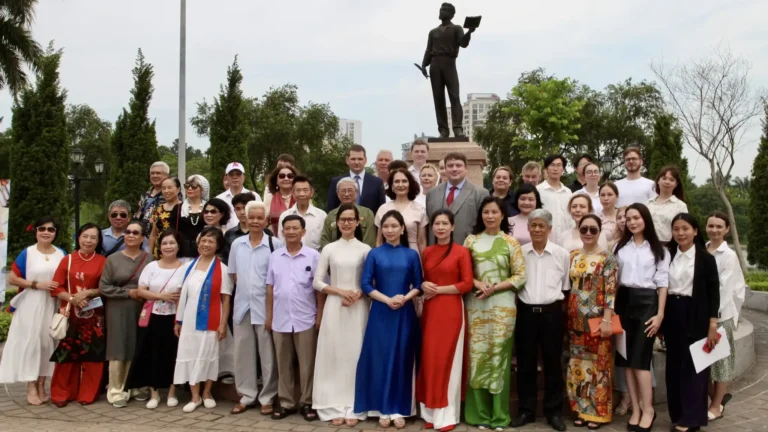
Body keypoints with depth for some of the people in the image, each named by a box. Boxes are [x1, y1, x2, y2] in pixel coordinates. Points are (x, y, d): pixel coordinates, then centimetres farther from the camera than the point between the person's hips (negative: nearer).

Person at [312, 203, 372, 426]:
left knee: (355, 355, 1)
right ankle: (335, 407, 11)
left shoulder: (365, 249, 3)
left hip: (358, 308, -1)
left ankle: (354, 408, 10)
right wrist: (339, 291, -9)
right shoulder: (329, 249, 6)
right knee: (334, 354, 2)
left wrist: (358, 294, -13)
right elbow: (317, 282, 4)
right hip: (334, 307, 1)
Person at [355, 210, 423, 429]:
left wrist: (404, 298, -14)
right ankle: (383, 408, 14)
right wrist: (387, 299, -14)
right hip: (381, 313, 0)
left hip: (405, 313, 1)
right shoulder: (375, 254, 2)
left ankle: (399, 409, 15)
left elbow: (418, 285, 4)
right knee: (380, 358, 3)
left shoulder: (411, 254, 4)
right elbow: (366, 284, -3)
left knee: (402, 359, 5)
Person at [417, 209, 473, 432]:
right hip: (429, 309, 5)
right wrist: (424, 286, -2)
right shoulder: (427, 252, 11)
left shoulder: (461, 252, -5)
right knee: (429, 358, 5)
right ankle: (431, 412, 15)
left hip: (451, 309, -5)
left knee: (446, 359, -2)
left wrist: (439, 289, -12)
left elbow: (467, 284, -9)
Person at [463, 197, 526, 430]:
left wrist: (495, 288, -12)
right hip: (476, 305, 2)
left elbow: (520, 275, -1)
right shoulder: (471, 240, 8)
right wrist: (478, 284, -11)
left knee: (499, 356, 1)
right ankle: (479, 413, 13)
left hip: (502, 305, -1)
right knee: (477, 356, 2)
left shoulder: (511, 243, 3)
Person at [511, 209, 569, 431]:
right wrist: (517, 307, 4)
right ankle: (526, 410, 19)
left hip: (552, 313, -1)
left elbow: (566, 287, 6)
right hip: (525, 312, 1)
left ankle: (554, 411, 20)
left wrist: (560, 311, 2)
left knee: (552, 363, 7)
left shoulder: (562, 254, 1)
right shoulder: (519, 253, 2)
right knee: (525, 363, 7)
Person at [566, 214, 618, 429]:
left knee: (598, 364, 2)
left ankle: (598, 412, 13)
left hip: (597, 319, -5)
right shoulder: (573, 255, 9)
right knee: (579, 364, 10)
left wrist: (606, 320, -16)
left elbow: (610, 291, -11)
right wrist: (567, 316, 10)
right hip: (576, 320, 5)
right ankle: (582, 409, 21)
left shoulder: (607, 257, -6)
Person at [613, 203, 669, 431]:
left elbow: (662, 283, 0)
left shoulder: (658, 249, 4)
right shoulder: (620, 247, 11)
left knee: (640, 358, -6)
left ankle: (648, 409, 7)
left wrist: (660, 314, -8)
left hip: (646, 302, -3)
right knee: (626, 358, 4)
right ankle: (635, 409, 13)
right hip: (623, 301, 4)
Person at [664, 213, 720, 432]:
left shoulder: (706, 258, -4)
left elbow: (714, 293, -5)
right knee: (674, 366, 9)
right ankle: (677, 414, 20)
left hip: (696, 317, -4)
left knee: (693, 366, 1)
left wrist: (712, 325, -11)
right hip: (672, 316, 4)